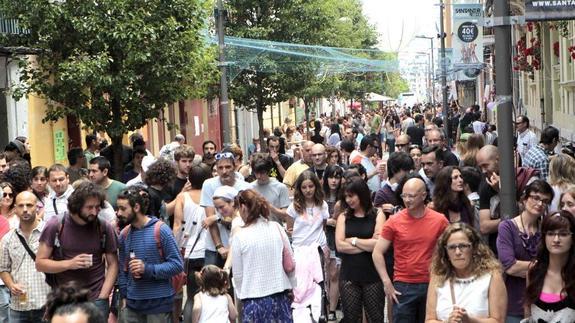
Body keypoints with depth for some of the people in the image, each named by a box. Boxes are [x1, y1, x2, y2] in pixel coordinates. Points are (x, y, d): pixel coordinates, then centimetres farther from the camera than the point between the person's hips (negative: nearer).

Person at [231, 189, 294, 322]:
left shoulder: (239, 236, -9)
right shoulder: (276, 228, -2)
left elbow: (238, 275, -2)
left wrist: (242, 294, 15)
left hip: (255, 300, -3)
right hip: (280, 297, 3)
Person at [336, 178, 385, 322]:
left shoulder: (377, 215, 0)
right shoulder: (343, 217, 8)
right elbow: (340, 245, -4)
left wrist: (354, 240, -3)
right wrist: (368, 245, -8)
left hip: (373, 276, -2)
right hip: (349, 276, 2)